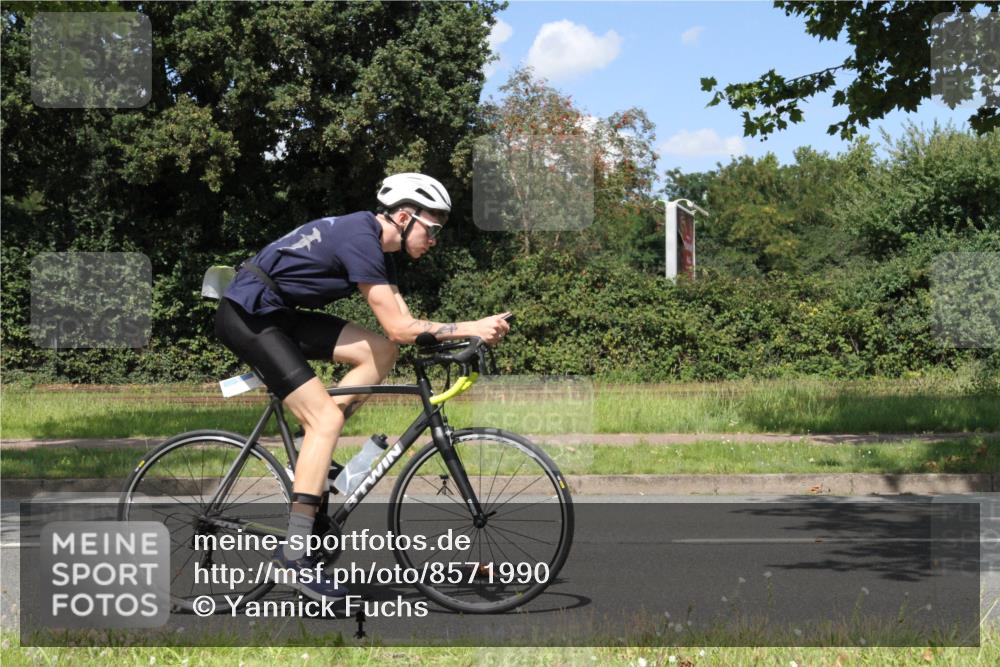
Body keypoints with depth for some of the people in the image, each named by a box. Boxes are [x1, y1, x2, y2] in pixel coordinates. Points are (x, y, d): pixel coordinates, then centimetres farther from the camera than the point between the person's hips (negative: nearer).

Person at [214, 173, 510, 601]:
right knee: (326, 417, -16)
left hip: (278, 314, 9)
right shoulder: (360, 239, -20)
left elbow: (401, 323, 8)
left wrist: (468, 337, -5)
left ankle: (311, 453, 4)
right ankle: (294, 552, -16)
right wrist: (471, 329, -20)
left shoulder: (376, 244, 9)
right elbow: (399, 327, -23)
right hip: (247, 315, -9)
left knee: (381, 352, -1)